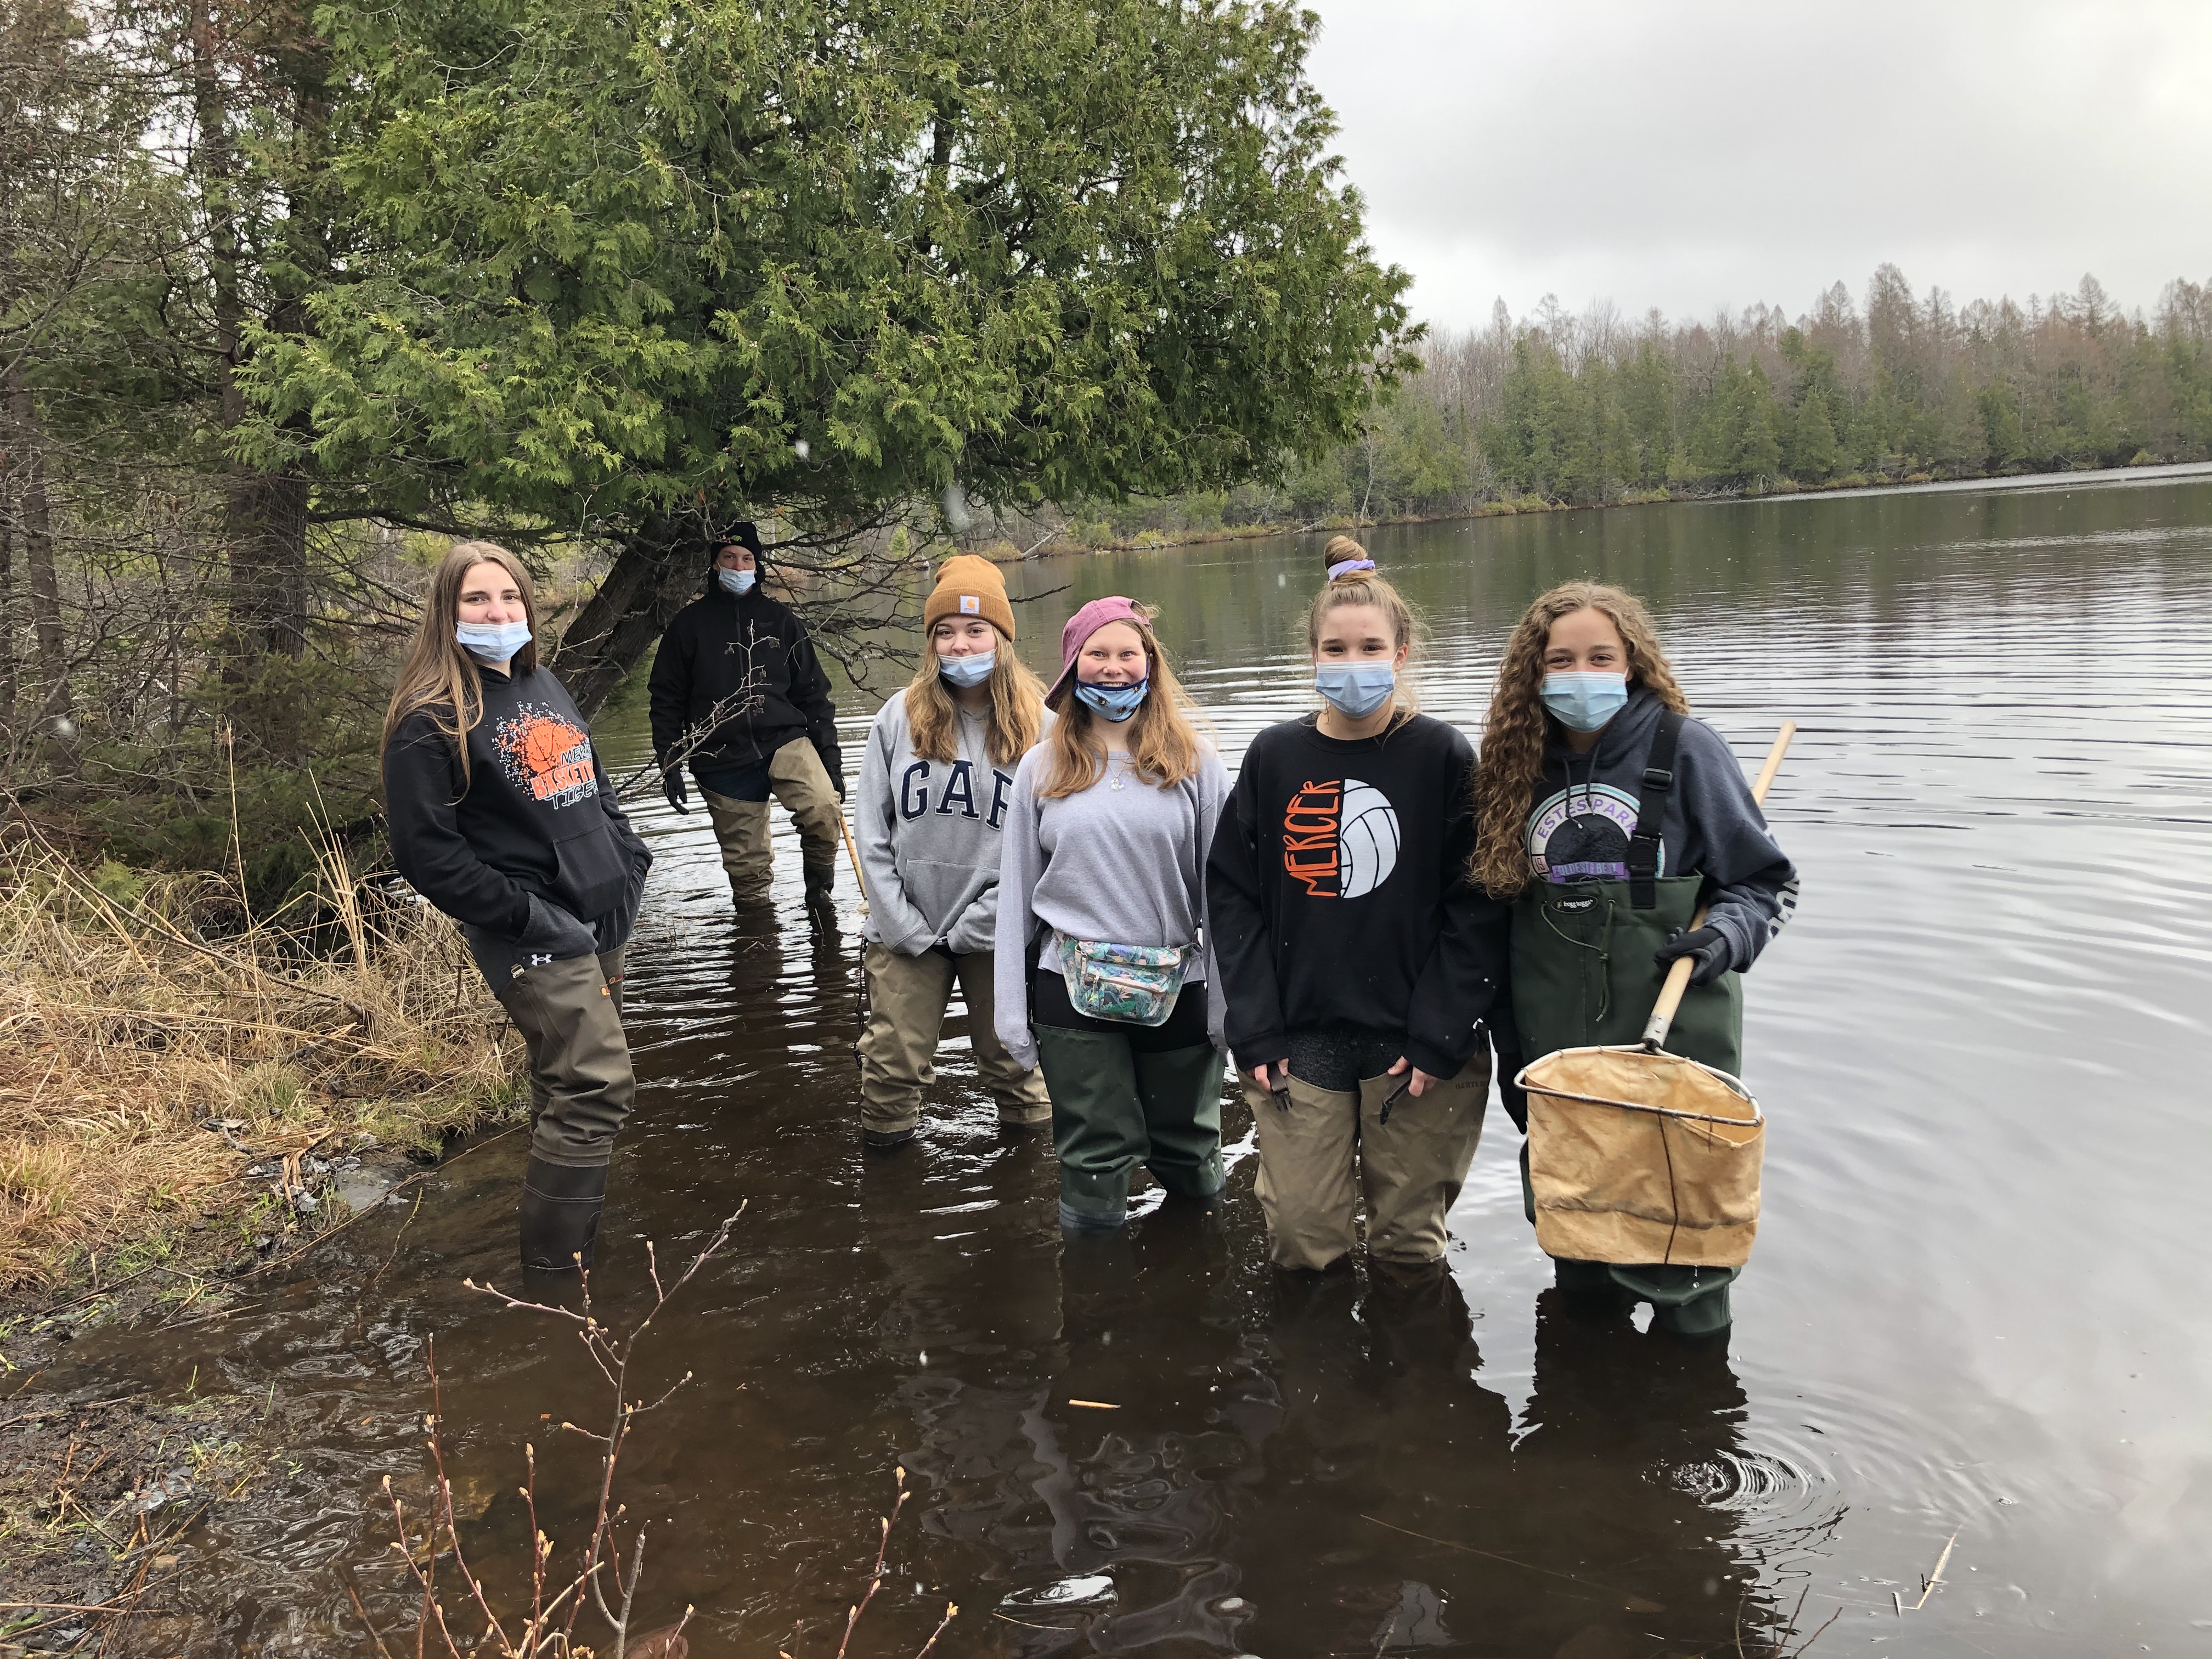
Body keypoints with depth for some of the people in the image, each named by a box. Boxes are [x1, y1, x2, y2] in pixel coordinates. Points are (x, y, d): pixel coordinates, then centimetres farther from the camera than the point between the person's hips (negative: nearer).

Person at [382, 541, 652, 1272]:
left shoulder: (542, 685, 13)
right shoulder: (431, 721, -11)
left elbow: (594, 786, 24)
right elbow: (427, 853, -15)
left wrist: (629, 860, 9)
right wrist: (529, 917, -17)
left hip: (604, 921, 8)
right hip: (534, 940, -8)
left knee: (570, 1082, 15)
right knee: (598, 1084, -12)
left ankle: (563, 1234, 29)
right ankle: (555, 1268, 0)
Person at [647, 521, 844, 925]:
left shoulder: (780, 619, 10)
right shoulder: (691, 623, 6)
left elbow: (812, 691, 12)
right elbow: (665, 699, 9)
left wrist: (829, 753, 6)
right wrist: (670, 763, 1)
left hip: (784, 739, 0)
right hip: (722, 759, 0)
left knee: (825, 809, -27)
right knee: (746, 867, 3)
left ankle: (819, 893, -4)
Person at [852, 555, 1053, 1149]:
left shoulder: (1038, 728, -6)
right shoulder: (900, 718, -2)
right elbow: (872, 830, -1)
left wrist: (978, 924, -14)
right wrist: (901, 922, -8)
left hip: (997, 932, -1)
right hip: (905, 933, 1)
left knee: (1013, 1060, 14)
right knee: (891, 1066, 8)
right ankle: (885, 1155, 32)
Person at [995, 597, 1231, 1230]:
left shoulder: (1191, 760, -1)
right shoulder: (1042, 768, 3)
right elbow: (1016, 892, 5)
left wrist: (1231, 1001, -5)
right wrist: (1014, 1014, 2)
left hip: (1176, 987, 0)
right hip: (1073, 989, 0)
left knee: (1191, 1164, 16)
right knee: (1093, 1160, 6)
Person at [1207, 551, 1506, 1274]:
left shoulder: (1442, 756, -3)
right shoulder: (1274, 757, 3)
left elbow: (1477, 907, -5)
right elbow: (1232, 894, 4)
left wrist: (1439, 1036, -11)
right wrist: (1255, 1029, -4)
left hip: (1419, 1043, -1)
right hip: (1298, 1039, 2)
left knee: (1408, 1243, 9)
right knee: (1301, 1243, 4)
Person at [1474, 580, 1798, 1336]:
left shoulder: (1684, 748, -6)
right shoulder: (1520, 763, 6)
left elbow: (1765, 880, 1)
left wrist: (1724, 940, -19)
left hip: (1674, 1045, -4)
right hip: (1555, 1055, 4)